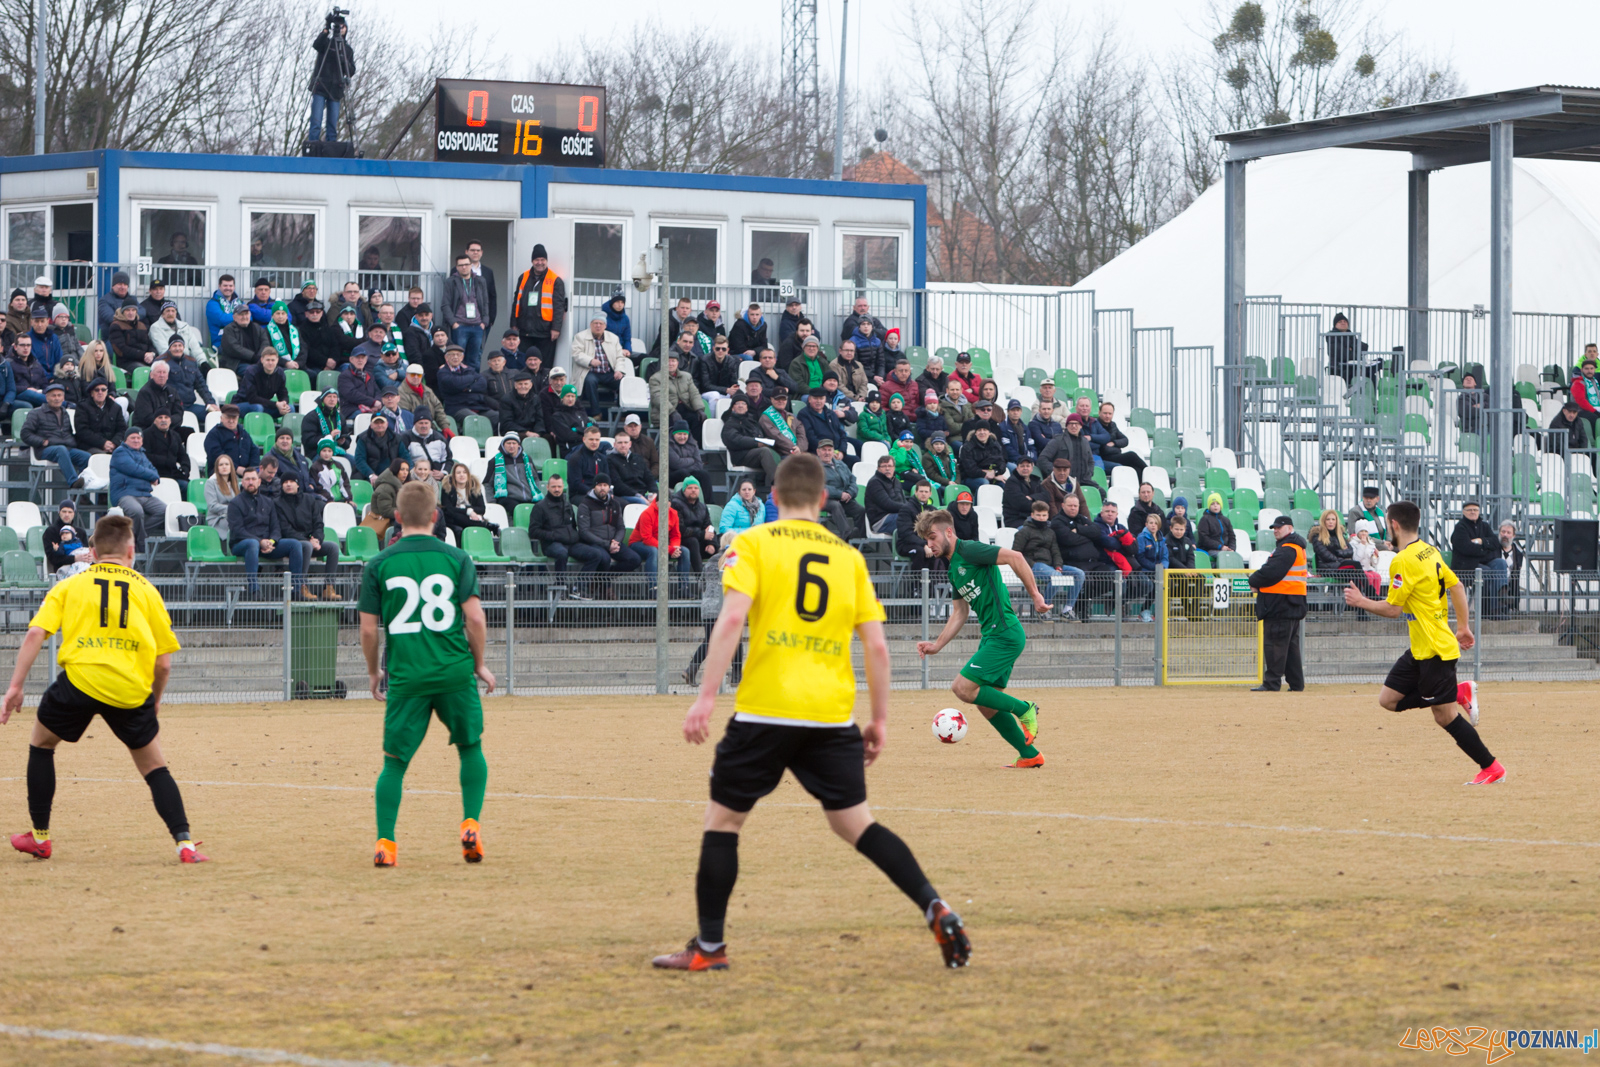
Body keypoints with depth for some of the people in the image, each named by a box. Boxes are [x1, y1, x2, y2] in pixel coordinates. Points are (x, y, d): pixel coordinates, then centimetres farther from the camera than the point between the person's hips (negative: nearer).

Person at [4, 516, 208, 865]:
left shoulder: (69, 585, 15)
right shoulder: (146, 590, 15)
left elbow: (35, 634, 1)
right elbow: (164, 663, 12)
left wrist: (16, 686, 0)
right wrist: (154, 702, 29)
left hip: (80, 679, 0)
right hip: (132, 689, 0)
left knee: (41, 743, 25)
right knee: (154, 767, 14)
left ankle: (39, 837, 26)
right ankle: (184, 842, -3)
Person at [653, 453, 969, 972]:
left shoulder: (753, 544, 2)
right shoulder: (849, 557, 12)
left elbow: (731, 618, -12)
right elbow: (876, 645, 7)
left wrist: (706, 696, -13)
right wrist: (880, 720, 14)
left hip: (766, 710, -3)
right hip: (832, 714, 3)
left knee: (723, 819, 10)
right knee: (854, 822, 11)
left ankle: (709, 946, 11)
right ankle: (936, 910, -5)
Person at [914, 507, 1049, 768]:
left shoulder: (969, 551, -11)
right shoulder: (953, 566, 18)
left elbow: (1014, 557, -20)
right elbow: (960, 613, 23)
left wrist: (1035, 594, -21)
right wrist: (936, 645, 16)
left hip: (1004, 634, -10)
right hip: (991, 636, 10)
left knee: (963, 688, -13)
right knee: (987, 704, 11)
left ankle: (1023, 709, -2)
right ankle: (1029, 755, 17)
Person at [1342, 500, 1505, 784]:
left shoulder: (1403, 561, -19)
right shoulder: (1429, 551, 9)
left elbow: (1392, 609, -17)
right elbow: (1456, 585, 14)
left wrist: (1361, 602, -1)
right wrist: (1463, 626, 20)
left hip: (1435, 650, -9)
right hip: (1420, 649, 9)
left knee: (1445, 716, -3)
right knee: (1388, 699, 9)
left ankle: (1491, 767, 4)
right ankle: (1459, 694, 13)